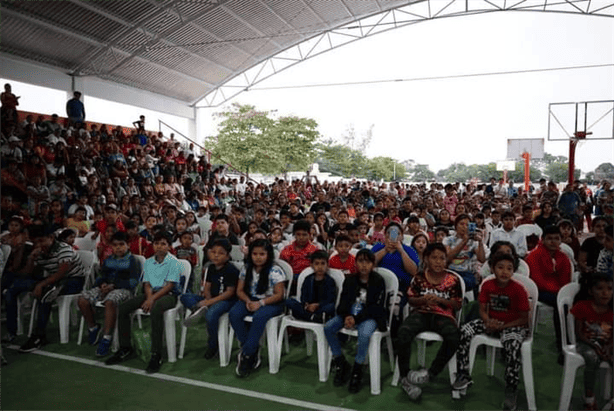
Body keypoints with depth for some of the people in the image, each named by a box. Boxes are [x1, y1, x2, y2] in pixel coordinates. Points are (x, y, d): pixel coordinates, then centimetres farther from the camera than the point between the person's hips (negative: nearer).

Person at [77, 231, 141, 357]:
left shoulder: (133, 261, 2)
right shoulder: (108, 260, 22)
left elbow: (133, 282, -7)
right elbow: (101, 276, 21)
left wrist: (113, 286, -14)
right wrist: (102, 284, -5)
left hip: (123, 289, -6)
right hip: (105, 288, 6)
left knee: (109, 302, -39)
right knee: (82, 300, -16)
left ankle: (106, 338, -30)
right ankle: (93, 328, 8)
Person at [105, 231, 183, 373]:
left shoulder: (174, 262, -6)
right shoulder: (148, 262, 14)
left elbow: (170, 285, -13)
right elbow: (147, 284, 10)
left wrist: (152, 299, -21)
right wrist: (149, 297, -12)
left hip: (169, 294, -7)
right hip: (152, 293, 7)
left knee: (155, 308, -39)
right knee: (123, 307, -10)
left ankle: (156, 355, -34)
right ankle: (125, 348, 3)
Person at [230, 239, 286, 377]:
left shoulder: (275, 271, -10)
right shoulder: (247, 269, 4)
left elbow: (279, 295, -11)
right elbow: (240, 290, 8)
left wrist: (260, 303, -22)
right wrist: (248, 301, -13)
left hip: (271, 303, -5)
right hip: (250, 300, 5)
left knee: (259, 317, -37)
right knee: (233, 314, -24)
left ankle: (246, 354, -23)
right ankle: (253, 349, -15)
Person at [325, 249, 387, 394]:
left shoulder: (378, 281, -7)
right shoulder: (350, 280, 7)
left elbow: (375, 307, -12)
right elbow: (343, 301, 5)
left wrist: (356, 319, -20)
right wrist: (346, 316, -17)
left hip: (369, 317, -5)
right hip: (350, 314, 5)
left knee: (364, 334, -36)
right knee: (328, 328, -18)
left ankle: (357, 370, -13)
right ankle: (341, 363, 1)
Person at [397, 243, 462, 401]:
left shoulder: (453, 280, 4)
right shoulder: (419, 278, 5)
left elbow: (458, 305, 4)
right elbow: (410, 299, 9)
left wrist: (440, 300, -13)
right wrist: (423, 300, -13)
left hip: (444, 315, 0)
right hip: (421, 313, 0)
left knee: (454, 337, -34)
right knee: (403, 331, -31)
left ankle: (431, 373, -15)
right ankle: (405, 378, -16)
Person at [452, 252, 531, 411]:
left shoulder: (518, 290, -13)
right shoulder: (487, 285, -2)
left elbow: (524, 319, -11)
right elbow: (482, 310, 4)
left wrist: (502, 327, -20)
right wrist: (488, 322, -18)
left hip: (513, 325, -4)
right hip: (492, 322, 4)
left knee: (512, 345, -37)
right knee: (464, 332, -17)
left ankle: (511, 390, -18)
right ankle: (463, 376, -3)